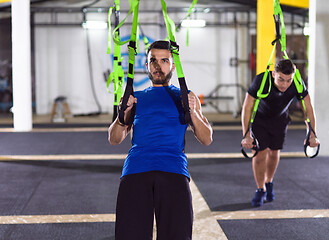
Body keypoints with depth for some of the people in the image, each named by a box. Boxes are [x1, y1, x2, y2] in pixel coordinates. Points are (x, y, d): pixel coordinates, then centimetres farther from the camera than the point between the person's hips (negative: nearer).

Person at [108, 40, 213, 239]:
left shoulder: (186, 97, 21)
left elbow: (207, 139, 15)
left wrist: (193, 112, -1)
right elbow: (114, 140, 19)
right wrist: (124, 113, 1)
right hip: (136, 170, 1)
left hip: (174, 171, -1)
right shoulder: (136, 97, 23)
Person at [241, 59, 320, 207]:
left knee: (274, 153, 11)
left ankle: (269, 183, 37)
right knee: (260, 153, -7)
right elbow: (247, 108, -29)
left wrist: (312, 135, -19)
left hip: (279, 119, 2)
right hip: (259, 118, -2)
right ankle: (260, 190, 12)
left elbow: (308, 110, -18)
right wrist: (246, 135, -33)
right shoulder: (260, 81, -37)